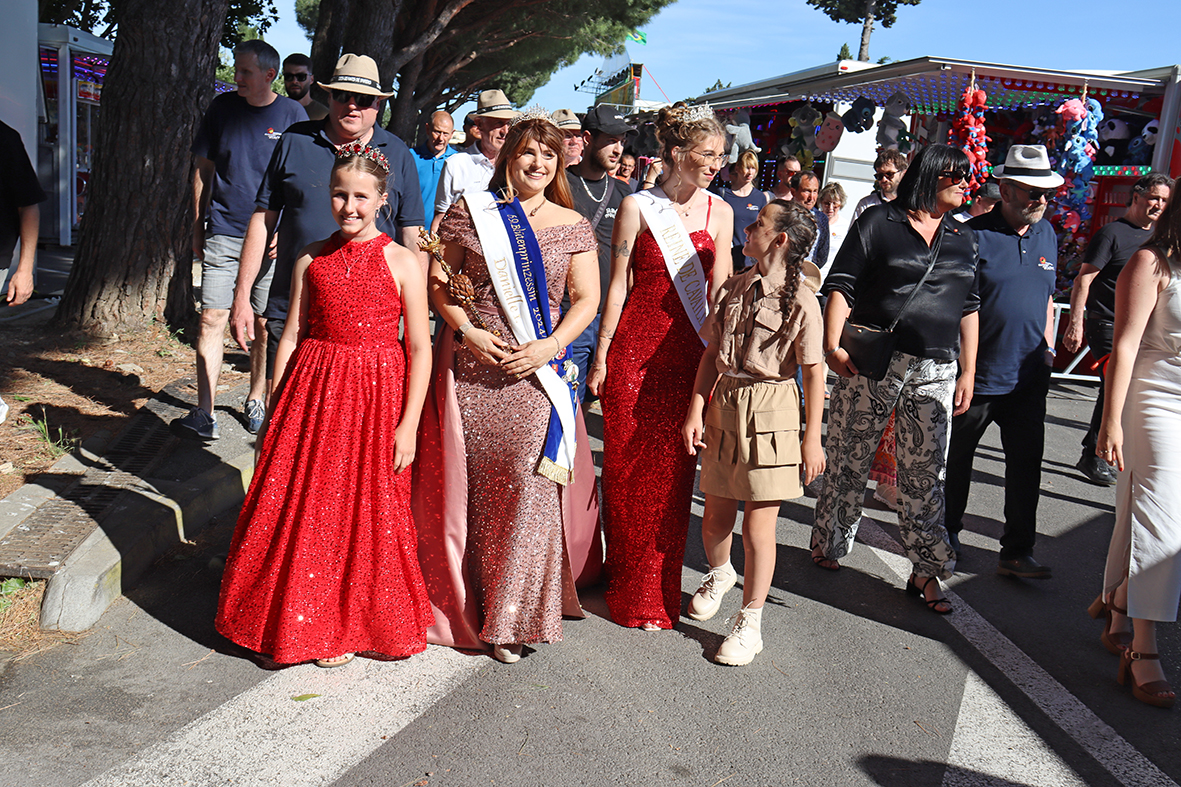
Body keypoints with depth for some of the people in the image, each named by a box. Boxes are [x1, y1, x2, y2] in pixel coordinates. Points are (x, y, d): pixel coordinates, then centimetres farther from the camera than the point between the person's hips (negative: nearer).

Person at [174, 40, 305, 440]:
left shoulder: (292, 114, 2)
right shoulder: (222, 107, 7)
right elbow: (203, 169, 13)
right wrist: (197, 226, 10)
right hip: (222, 234, 1)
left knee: (264, 325, 6)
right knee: (212, 320, -6)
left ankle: (256, 401, 23)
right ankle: (205, 414, -5)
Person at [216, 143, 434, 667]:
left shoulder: (401, 263, -4)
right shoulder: (311, 260, 6)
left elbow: (420, 349, -5)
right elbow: (291, 336, 9)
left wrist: (408, 425, -9)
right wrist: (277, 406, 6)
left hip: (377, 396, -3)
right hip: (313, 389, 3)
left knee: (367, 515, 5)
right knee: (301, 510, 6)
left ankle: (353, 625, 24)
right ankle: (305, 623, 25)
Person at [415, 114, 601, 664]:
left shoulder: (572, 227, 8)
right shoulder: (469, 212, 6)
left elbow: (586, 299, 5)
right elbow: (438, 283, 6)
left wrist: (549, 346, -10)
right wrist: (466, 331, -9)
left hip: (535, 373, 0)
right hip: (470, 368, 0)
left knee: (530, 485, -5)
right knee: (470, 486, 3)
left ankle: (512, 618, 8)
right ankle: (468, 606, 19)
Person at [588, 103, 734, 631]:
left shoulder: (719, 212, 8)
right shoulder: (637, 207, 0)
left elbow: (718, 291, 6)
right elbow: (618, 286, 1)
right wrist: (601, 356, -1)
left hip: (689, 352, 2)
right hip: (635, 349, -2)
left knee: (673, 472, 6)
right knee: (629, 468, 3)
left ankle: (658, 593, 20)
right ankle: (629, 590, 19)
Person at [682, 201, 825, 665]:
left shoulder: (800, 300, -9)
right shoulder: (736, 288, 7)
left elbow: (814, 371, -8)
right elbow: (712, 353, 10)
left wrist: (812, 439, -7)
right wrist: (695, 410, 3)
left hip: (771, 411, -5)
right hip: (724, 405, 5)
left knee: (759, 525, 1)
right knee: (715, 515, 13)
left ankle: (750, 622, 16)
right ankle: (719, 573, 46)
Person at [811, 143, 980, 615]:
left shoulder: (964, 238, 16)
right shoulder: (878, 223, 1)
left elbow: (969, 308, 18)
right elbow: (841, 286, -3)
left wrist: (968, 373, 12)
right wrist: (833, 346, -15)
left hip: (935, 371, 3)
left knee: (925, 472, 3)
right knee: (848, 457, 5)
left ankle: (926, 570, 10)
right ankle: (828, 545, 24)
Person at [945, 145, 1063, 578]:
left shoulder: (1047, 235, 9)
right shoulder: (975, 235, -12)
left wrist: (1047, 349, 16)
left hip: (1029, 377, 5)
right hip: (976, 375, -5)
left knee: (1026, 462, 3)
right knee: (956, 458, 11)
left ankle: (1016, 552, 12)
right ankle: (947, 534, 30)